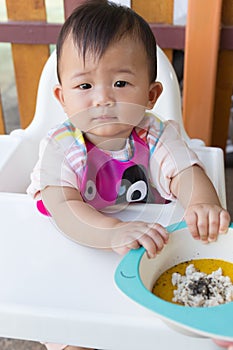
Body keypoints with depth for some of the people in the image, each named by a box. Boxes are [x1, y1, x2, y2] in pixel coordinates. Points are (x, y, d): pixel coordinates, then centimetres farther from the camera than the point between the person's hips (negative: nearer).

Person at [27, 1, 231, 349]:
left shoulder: (157, 137, -10)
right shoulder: (60, 146, -16)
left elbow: (186, 173, -22)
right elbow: (63, 207, -28)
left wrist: (203, 203, -47)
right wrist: (114, 232, -47)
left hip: (152, 253, 1)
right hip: (77, 252, 0)